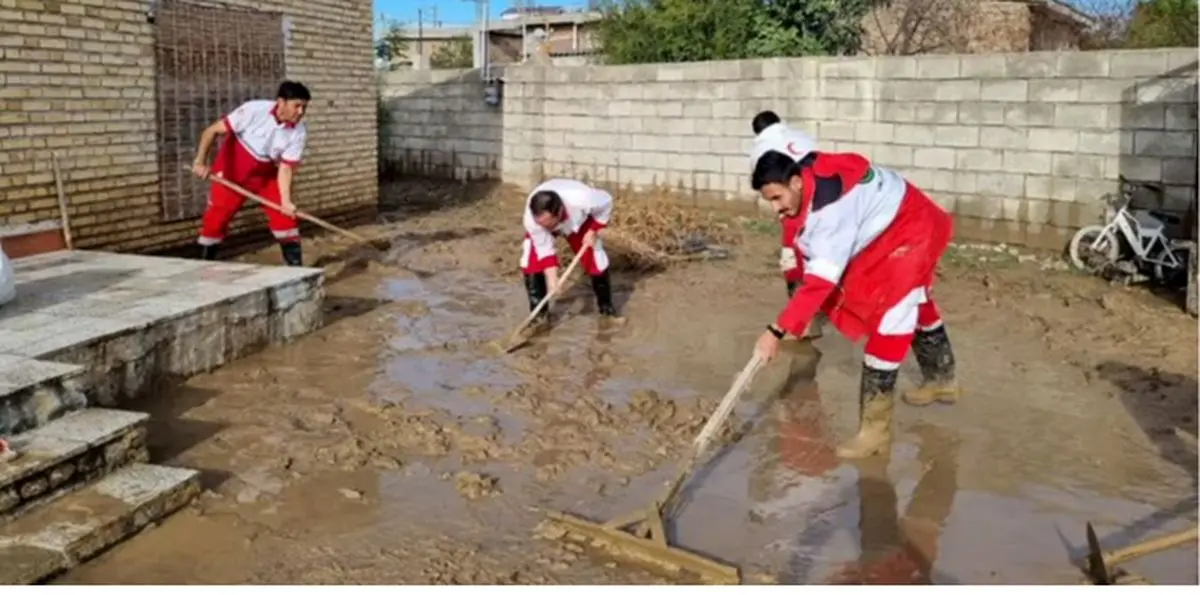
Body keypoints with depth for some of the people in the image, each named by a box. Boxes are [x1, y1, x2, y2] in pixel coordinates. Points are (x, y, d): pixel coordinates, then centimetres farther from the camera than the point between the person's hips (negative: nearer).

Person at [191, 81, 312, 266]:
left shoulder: (299, 132, -19)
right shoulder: (254, 110, -28)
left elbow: (285, 167, -19)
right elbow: (212, 130, -23)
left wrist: (286, 201, -33)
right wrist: (200, 161, -33)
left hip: (266, 175, 3)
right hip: (231, 171, -2)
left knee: (284, 217, -9)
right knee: (215, 220, 1)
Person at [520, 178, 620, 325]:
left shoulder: (582, 200, -46)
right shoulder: (532, 218, -42)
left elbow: (606, 202, -23)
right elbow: (545, 250, -31)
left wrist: (593, 231, -22)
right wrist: (552, 280, -37)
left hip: (578, 220, 0)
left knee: (595, 259, -3)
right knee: (531, 262, -18)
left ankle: (605, 305, 22)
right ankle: (539, 311, -2)